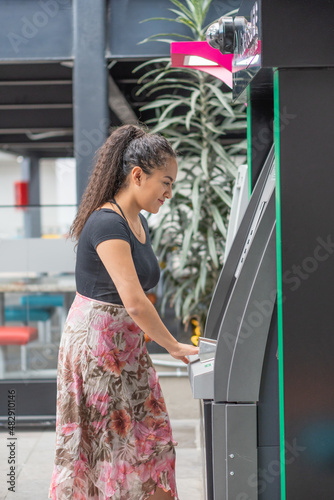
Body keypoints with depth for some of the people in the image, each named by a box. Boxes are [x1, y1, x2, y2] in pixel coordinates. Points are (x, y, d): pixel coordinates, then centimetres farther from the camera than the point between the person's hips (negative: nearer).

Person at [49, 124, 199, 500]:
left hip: (126, 345, 9)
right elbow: (135, 303, -26)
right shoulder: (106, 223, -20)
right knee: (109, 443, 1)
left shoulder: (138, 223, 10)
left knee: (151, 439, 11)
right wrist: (175, 347, -17)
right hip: (96, 343, -9)